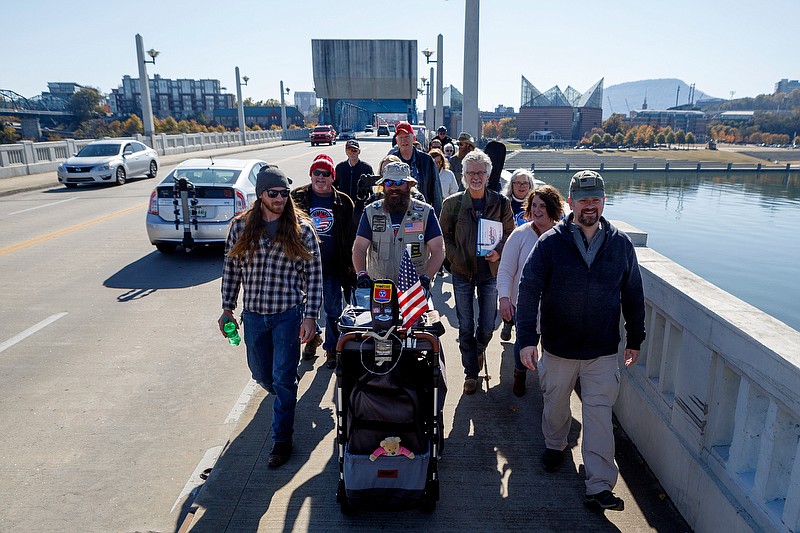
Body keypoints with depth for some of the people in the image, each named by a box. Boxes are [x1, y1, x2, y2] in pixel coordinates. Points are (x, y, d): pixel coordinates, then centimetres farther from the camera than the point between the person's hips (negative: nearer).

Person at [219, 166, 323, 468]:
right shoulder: (241, 227, 1)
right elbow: (231, 269, 8)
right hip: (253, 315, 4)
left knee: (284, 379, -1)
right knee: (261, 374, 18)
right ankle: (284, 400, 52)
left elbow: (313, 276, -4)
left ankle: (282, 439, 16)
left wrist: (310, 316, -10)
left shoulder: (302, 230, -6)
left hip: (289, 314, -3)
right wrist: (227, 309, 7)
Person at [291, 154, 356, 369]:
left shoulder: (343, 202, 1)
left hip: (332, 268, -1)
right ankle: (311, 339, 38)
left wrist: (350, 266, 1)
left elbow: (350, 237, 4)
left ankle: (332, 348, 23)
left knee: (333, 310, 7)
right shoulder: (298, 198, 1)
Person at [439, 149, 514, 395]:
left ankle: (479, 349, 45)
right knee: (466, 327, 6)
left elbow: (510, 233, 7)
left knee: (487, 326, 12)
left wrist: (498, 252, -11)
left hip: (490, 272, 1)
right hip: (462, 273, -1)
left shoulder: (500, 203, -3)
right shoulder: (452, 203, -4)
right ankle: (471, 372, 22)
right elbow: (445, 237, 3)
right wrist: (457, 260, -10)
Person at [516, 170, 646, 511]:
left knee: (599, 416, 2)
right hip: (557, 348, 0)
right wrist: (526, 338, -19)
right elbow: (529, 290, -12)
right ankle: (555, 444, 47)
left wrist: (635, 339, 12)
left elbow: (633, 295, 9)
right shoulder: (550, 243, -9)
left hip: (603, 352, 1)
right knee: (555, 404, 19)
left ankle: (599, 488, 12)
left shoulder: (621, 244, -1)